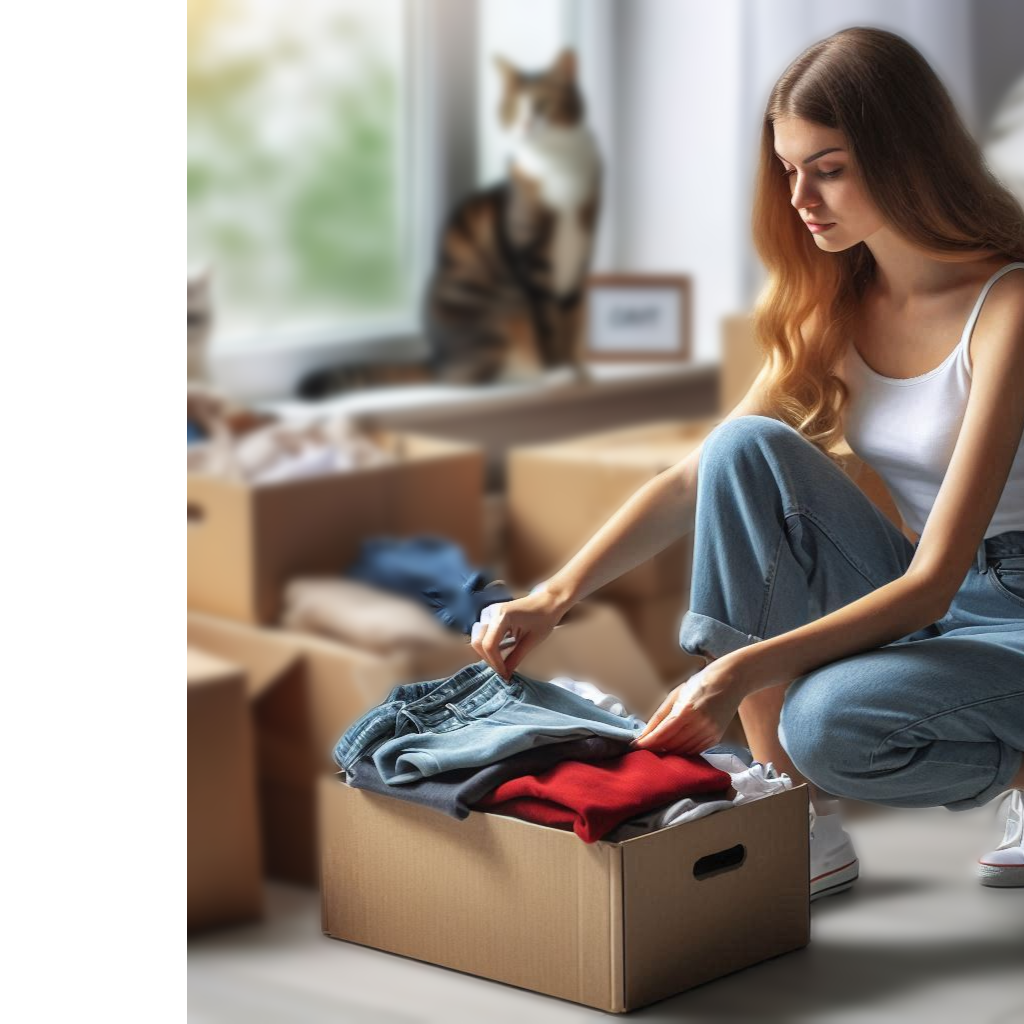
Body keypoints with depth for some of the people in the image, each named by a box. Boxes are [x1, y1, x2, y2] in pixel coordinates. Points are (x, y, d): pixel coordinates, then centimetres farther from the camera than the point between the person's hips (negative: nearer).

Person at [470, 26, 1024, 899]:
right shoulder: (832, 305, 2)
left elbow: (932, 580, -26)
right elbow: (696, 478, 1)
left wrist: (745, 669, -38)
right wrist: (556, 596, -14)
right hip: (921, 605, 7)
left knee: (828, 721, -36)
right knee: (749, 450, -19)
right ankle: (803, 822, -17)